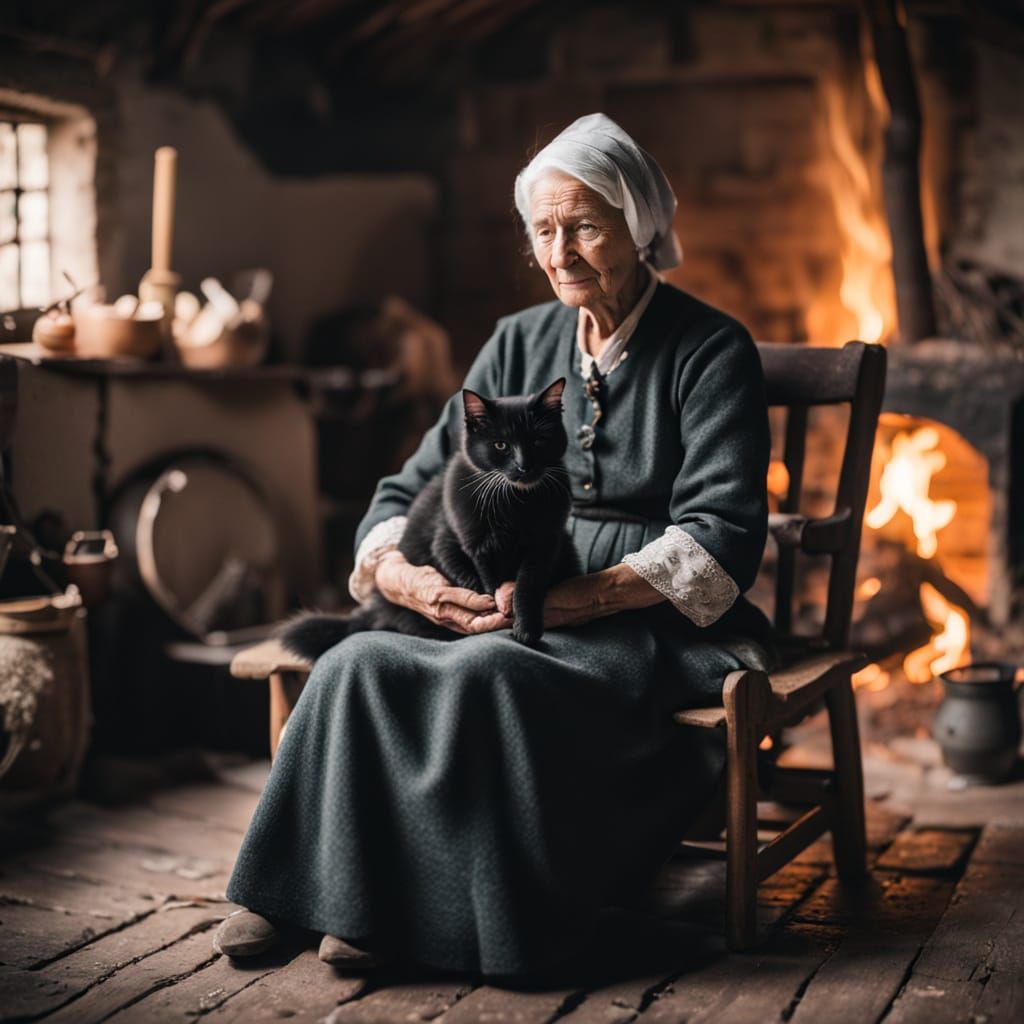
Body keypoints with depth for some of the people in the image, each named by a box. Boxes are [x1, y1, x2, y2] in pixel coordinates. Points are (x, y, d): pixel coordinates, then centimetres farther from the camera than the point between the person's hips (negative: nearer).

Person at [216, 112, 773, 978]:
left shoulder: (710, 350, -3)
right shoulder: (521, 343, 13)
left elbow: (721, 540, -12)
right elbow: (412, 490, 11)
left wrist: (572, 596, -23)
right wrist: (400, 572, -13)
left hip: (653, 627, -5)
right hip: (521, 612, 5)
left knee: (485, 672, -34)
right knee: (360, 664, -23)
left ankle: (466, 914, -19)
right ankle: (311, 893, -14)